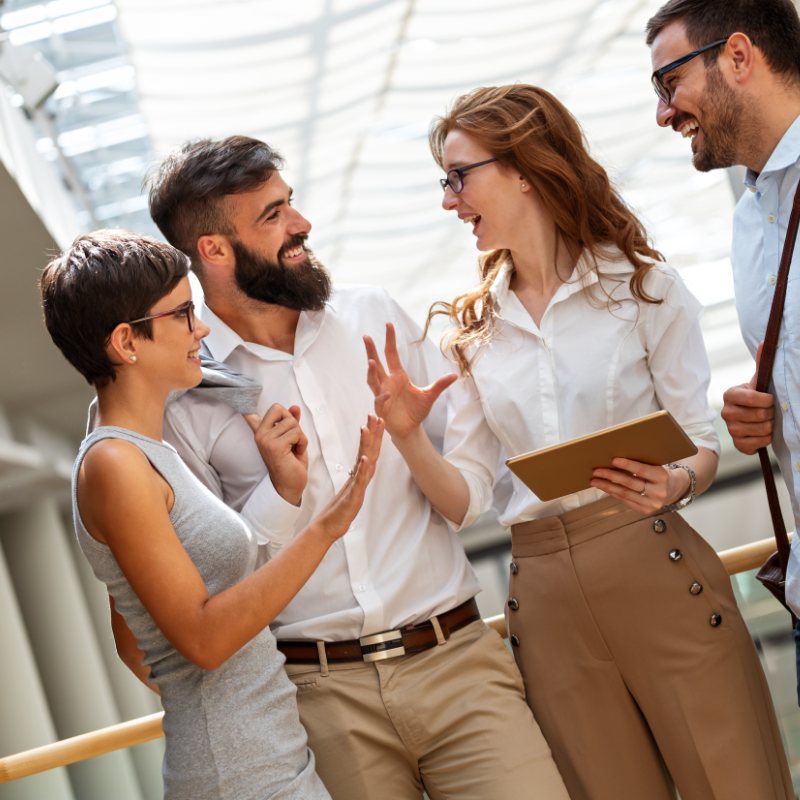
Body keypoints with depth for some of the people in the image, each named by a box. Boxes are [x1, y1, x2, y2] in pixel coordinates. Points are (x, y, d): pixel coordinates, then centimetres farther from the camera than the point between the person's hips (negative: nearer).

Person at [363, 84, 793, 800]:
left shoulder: (642, 284, 0)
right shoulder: (474, 330, 10)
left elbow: (702, 442, 1)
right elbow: (467, 499, 6)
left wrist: (672, 486, -21)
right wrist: (408, 435, -12)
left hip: (656, 570, -3)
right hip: (544, 599, 3)